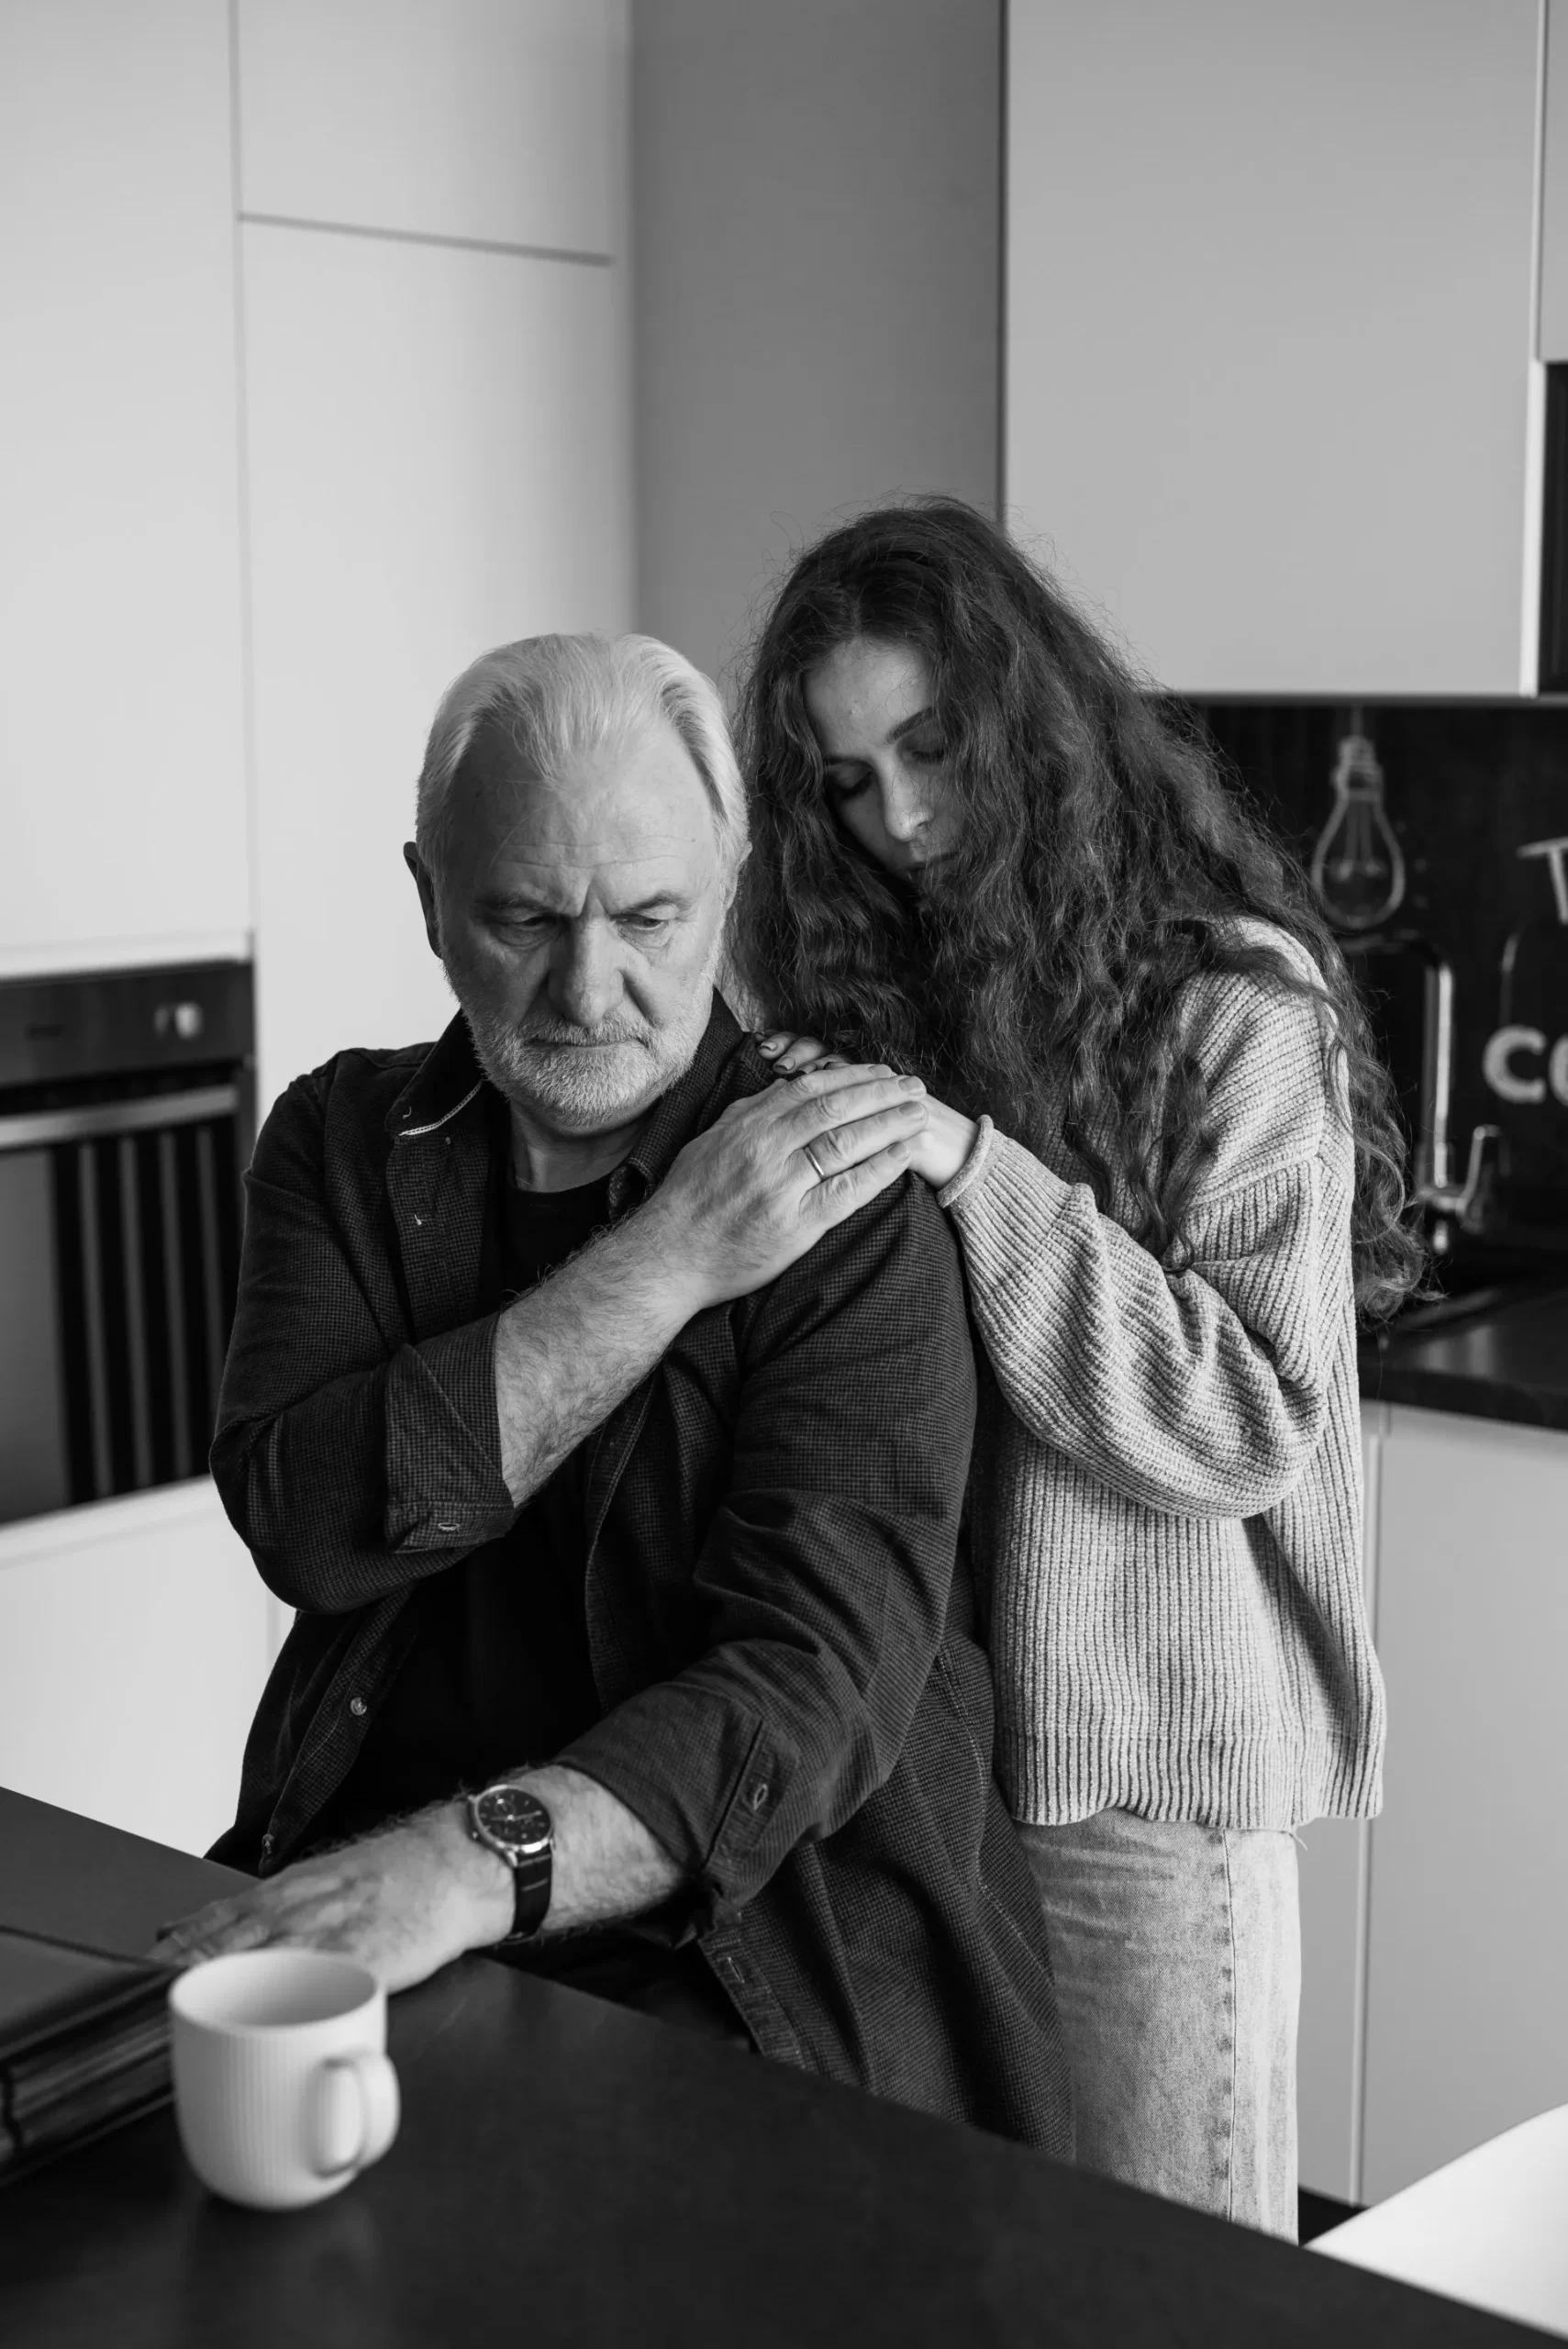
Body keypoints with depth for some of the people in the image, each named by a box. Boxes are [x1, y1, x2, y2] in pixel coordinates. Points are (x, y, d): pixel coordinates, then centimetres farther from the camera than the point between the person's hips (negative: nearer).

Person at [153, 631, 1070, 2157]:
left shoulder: (848, 1218, -8)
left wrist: (475, 1864, -35)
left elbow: (811, 1680, -19)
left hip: (744, 1950, -3)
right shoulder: (342, 1143, 5)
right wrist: (668, 1258, -18)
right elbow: (305, 1521, -12)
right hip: (356, 1887, 4)